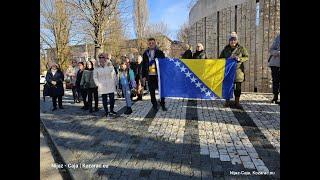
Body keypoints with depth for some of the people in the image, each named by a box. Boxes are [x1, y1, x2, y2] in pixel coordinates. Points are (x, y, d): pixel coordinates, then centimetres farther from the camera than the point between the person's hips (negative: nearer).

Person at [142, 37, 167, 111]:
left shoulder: (159, 52, 3)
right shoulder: (145, 53, 9)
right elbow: (143, 65, 10)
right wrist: (144, 75, 4)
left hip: (158, 74, -2)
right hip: (149, 75, 2)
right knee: (152, 91, 7)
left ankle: (163, 104, 16)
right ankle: (154, 105, 20)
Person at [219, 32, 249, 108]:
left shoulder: (241, 48, 3)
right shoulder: (226, 49, 8)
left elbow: (247, 57, 4)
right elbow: (220, 58, 17)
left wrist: (240, 59, -14)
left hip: (238, 70, -1)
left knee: (238, 87, 1)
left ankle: (237, 102, 12)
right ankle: (227, 101, 14)